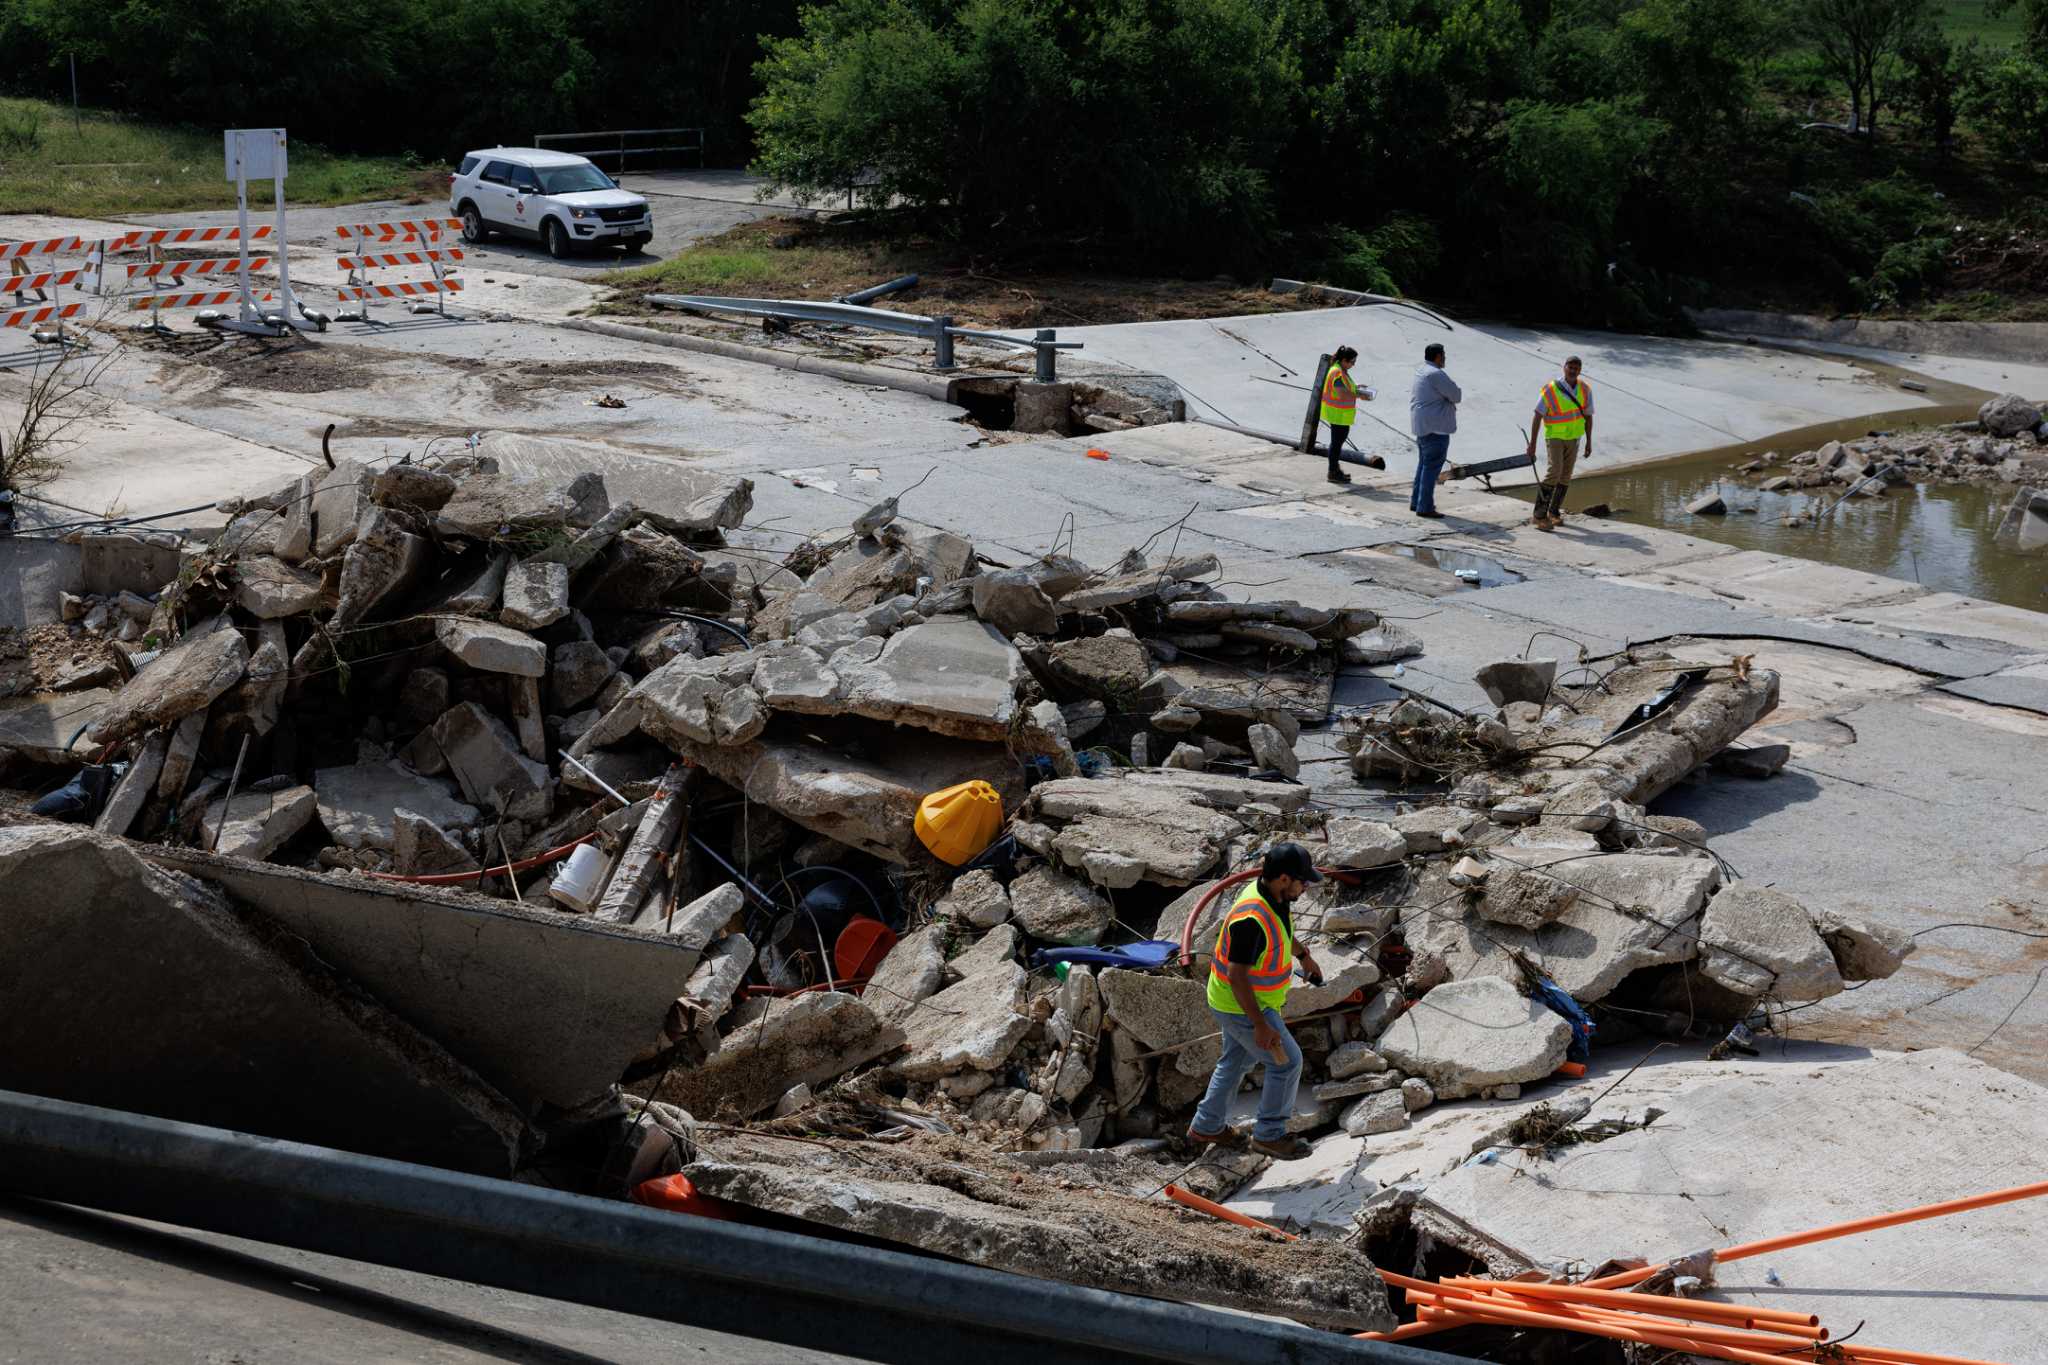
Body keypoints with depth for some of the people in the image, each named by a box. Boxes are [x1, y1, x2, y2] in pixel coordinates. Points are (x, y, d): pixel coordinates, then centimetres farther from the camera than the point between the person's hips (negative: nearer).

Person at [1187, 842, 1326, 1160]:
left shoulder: (1273, 896, -6)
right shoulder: (1251, 919, -35)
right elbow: (1237, 977, -31)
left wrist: (1304, 955, 31)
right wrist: (1261, 1026, -29)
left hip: (1249, 998, 10)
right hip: (1241, 1006, -10)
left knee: (1237, 1060, 25)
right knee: (1287, 1063, 2)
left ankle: (1206, 1126, 39)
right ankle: (1269, 1134, 17)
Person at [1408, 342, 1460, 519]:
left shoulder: (1421, 370, 11)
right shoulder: (1436, 375, -20)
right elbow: (1456, 396, -16)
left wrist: (1450, 400, 3)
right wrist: (1458, 392, 6)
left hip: (1422, 425, 10)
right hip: (1435, 428, -10)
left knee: (1424, 464, 19)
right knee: (1432, 466, -6)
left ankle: (1416, 502, 24)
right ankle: (1425, 507, -5)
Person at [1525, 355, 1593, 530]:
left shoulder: (1585, 390, -5)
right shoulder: (1550, 390, -19)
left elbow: (1588, 416, 5)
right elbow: (1537, 416, -15)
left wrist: (1589, 442, 4)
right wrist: (1532, 443, -16)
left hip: (1573, 438, 5)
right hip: (1554, 437, -5)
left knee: (1565, 477, 11)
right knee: (1553, 472, -20)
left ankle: (1553, 512, 27)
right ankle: (1539, 516, -18)